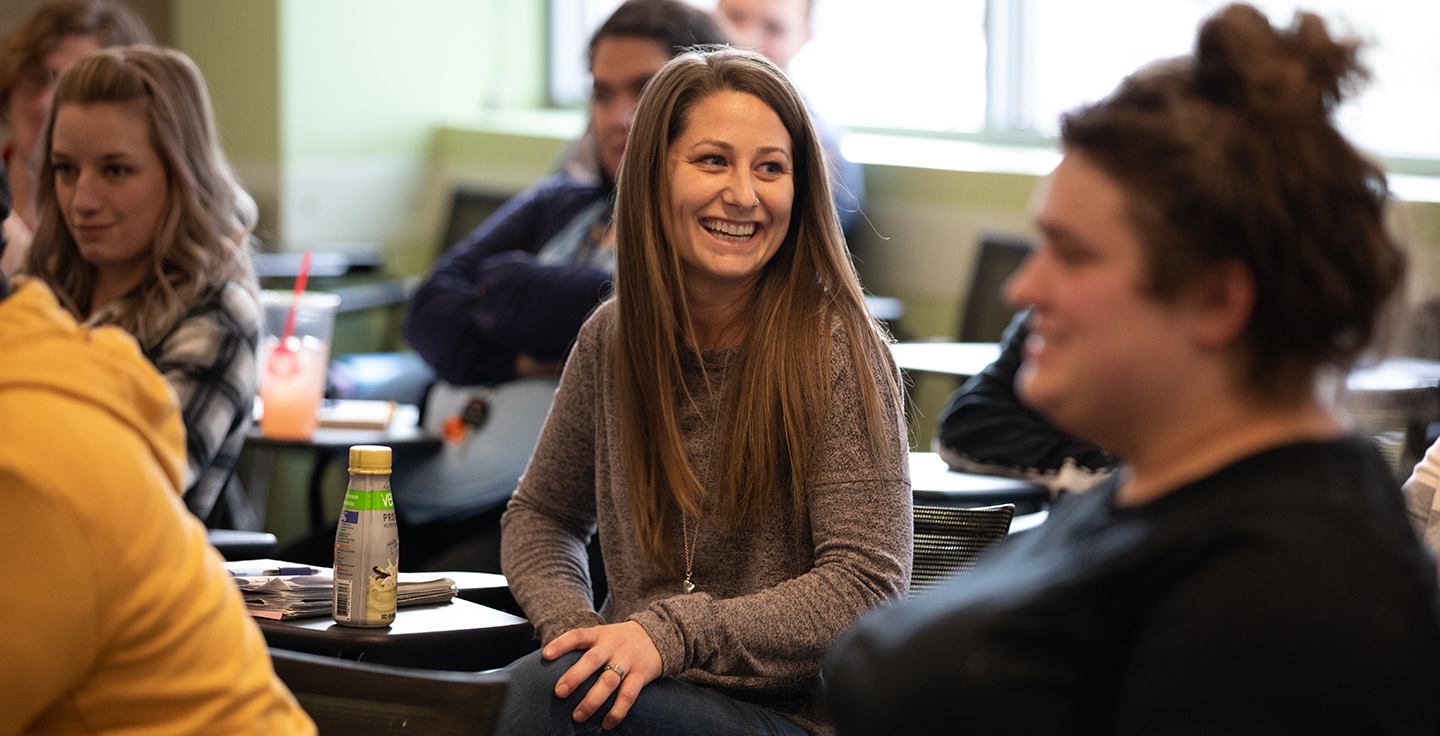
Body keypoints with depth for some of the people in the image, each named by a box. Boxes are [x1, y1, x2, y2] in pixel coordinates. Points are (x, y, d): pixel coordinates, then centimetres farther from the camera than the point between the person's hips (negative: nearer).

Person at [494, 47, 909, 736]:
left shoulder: (835, 347, -9)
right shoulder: (612, 338, 6)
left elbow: (867, 584, -13)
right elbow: (543, 512, 20)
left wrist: (673, 634, -23)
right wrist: (572, 625, -2)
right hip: (631, 679, 4)